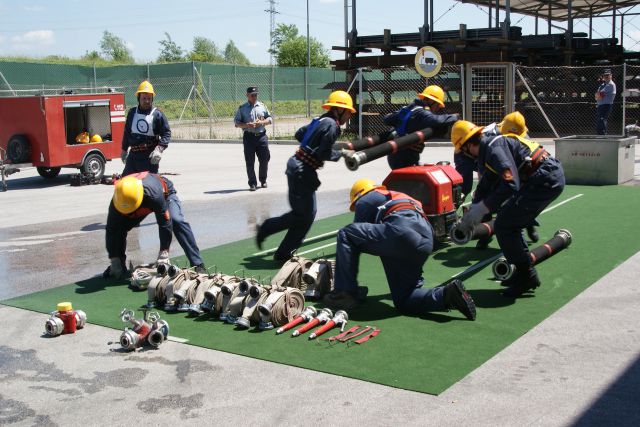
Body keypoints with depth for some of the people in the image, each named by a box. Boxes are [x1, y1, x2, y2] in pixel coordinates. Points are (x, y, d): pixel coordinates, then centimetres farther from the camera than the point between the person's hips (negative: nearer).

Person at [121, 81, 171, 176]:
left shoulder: (157, 115, -5)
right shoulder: (132, 113, 9)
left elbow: (167, 133, -5)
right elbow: (127, 132, 21)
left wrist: (159, 149, -18)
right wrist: (124, 150, 26)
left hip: (150, 157, -5)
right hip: (133, 155, 5)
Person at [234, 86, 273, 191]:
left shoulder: (262, 106, 13)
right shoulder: (242, 108, 5)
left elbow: (270, 119, 13)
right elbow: (236, 122, 2)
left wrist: (262, 122, -6)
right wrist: (246, 125, -16)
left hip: (262, 136, 2)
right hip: (249, 137, -2)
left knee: (264, 159, 4)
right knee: (249, 161, -2)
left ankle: (263, 180, 24)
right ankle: (252, 183, 7)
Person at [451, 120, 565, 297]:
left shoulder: (494, 147, -15)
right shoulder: (487, 151, 16)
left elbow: (511, 184, -24)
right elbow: (484, 186, 22)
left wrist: (482, 208, -17)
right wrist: (471, 214, 14)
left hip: (545, 180, -10)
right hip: (552, 176, 10)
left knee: (503, 225, -6)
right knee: (510, 223, 18)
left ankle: (526, 276, 3)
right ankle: (524, 272, 25)